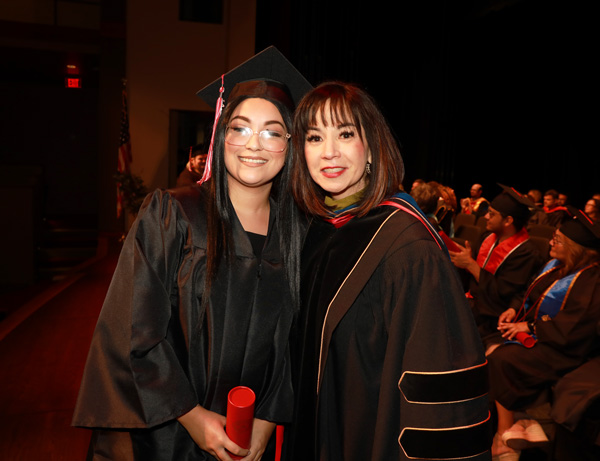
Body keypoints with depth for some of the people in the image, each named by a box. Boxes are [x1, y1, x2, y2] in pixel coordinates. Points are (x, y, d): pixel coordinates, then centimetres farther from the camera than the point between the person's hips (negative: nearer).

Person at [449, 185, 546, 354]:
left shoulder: (525, 253, -17)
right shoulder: (491, 238, 6)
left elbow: (501, 293, -19)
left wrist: (470, 264, -18)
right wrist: (463, 261, -3)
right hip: (474, 300, 8)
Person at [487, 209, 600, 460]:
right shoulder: (556, 266, 5)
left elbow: (571, 329, -24)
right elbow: (533, 297, 17)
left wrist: (529, 326, -17)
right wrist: (516, 310, -1)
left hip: (558, 350, -8)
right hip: (533, 333, 8)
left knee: (499, 362, -21)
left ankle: (505, 437, -4)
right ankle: (510, 423, -3)